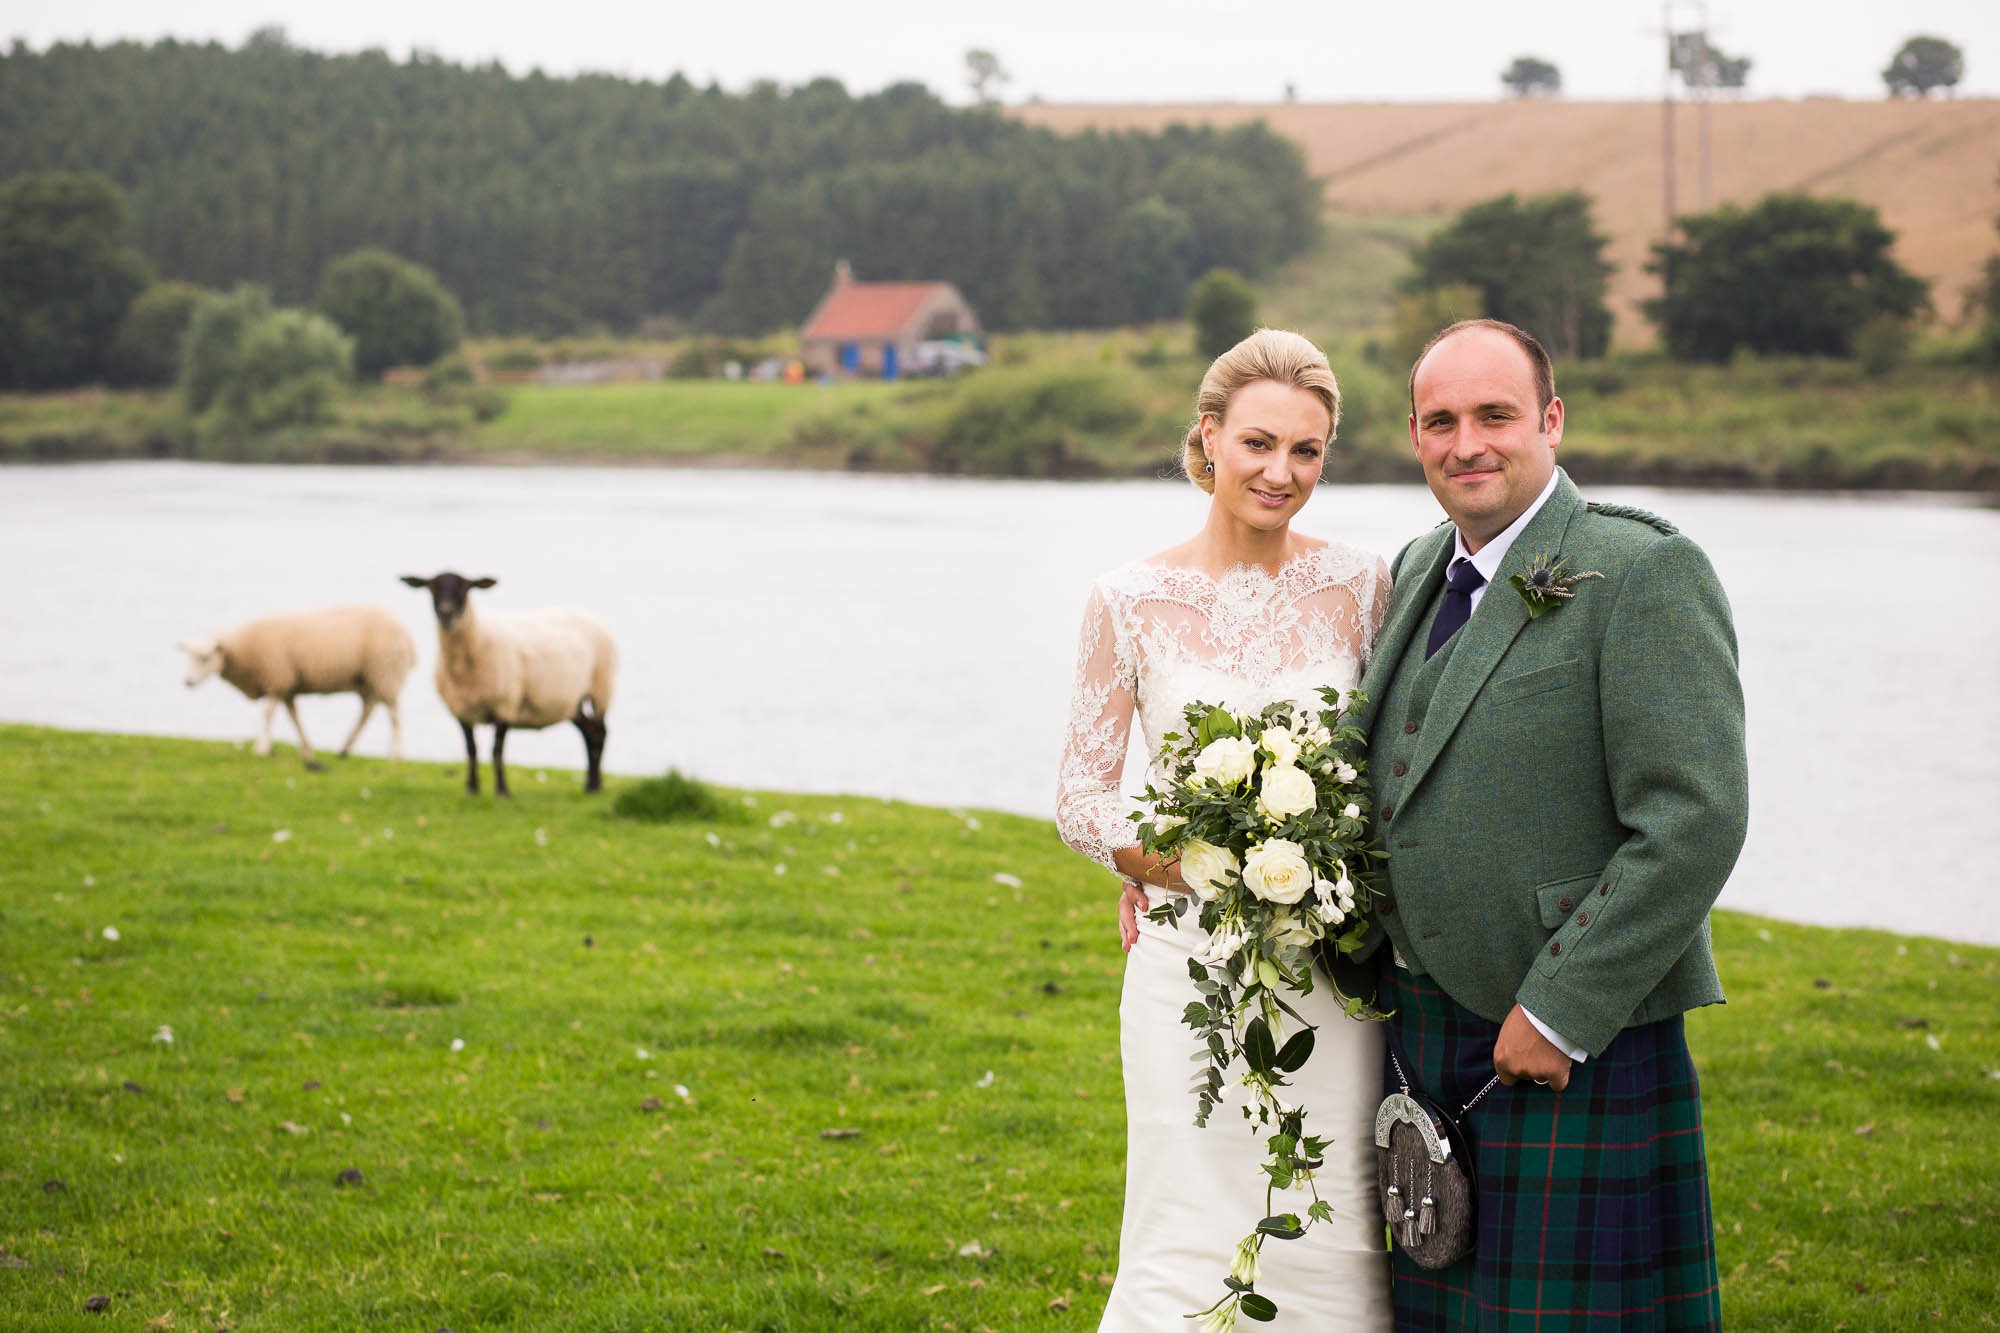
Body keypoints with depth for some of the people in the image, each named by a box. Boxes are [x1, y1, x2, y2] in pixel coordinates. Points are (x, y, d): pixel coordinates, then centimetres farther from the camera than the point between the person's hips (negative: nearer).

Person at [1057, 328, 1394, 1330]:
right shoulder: (1134, 600, -1)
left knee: (1329, 1242, 1)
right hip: (1190, 965, -1)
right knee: (1192, 1249, -2)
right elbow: (1082, 798, 0)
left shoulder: (1359, 587, 2)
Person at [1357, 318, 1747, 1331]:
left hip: (1573, 1039, -7)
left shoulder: (1646, 572, -14)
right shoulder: (1423, 569, 11)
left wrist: (1557, 1013, -19)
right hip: (1417, 1022, 7)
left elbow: (1695, 825, -20)